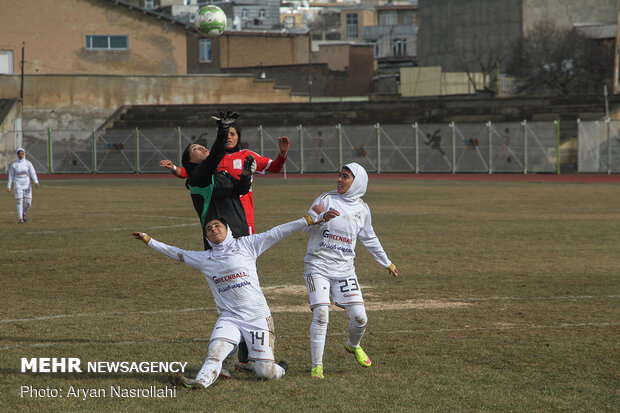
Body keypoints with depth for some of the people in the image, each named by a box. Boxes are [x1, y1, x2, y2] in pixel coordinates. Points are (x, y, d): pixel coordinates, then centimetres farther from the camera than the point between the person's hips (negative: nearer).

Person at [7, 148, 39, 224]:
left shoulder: (28, 163, 2)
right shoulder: (14, 165, 1)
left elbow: (33, 173, -8)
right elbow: (11, 176, 6)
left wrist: (36, 182, -23)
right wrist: (9, 186, 2)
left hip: (27, 184, 1)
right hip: (18, 185, -1)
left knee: (28, 202, -1)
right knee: (20, 201, -9)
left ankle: (24, 213, 27)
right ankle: (20, 218, -6)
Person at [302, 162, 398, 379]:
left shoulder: (362, 209, 7)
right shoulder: (326, 199, -2)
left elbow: (369, 239, 22)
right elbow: (307, 225, -11)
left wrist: (387, 263, 29)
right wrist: (323, 217, -32)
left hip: (344, 269, 3)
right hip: (318, 265, -3)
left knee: (359, 316, -3)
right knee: (321, 314, -16)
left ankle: (353, 345, 31)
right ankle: (317, 365, -5)